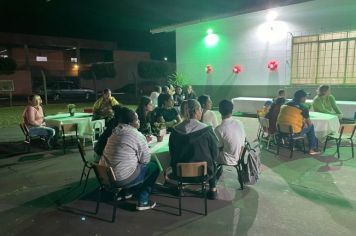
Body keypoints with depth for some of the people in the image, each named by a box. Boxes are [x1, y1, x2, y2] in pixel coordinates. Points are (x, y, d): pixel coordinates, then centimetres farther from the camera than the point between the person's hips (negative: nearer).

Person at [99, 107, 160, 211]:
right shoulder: (138, 135, -13)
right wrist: (145, 144, 12)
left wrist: (144, 143, 20)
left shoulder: (115, 131, 9)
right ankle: (143, 201, 12)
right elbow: (145, 160, -6)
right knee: (154, 166, 9)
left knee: (137, 164, 30)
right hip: (121, 179, -8)